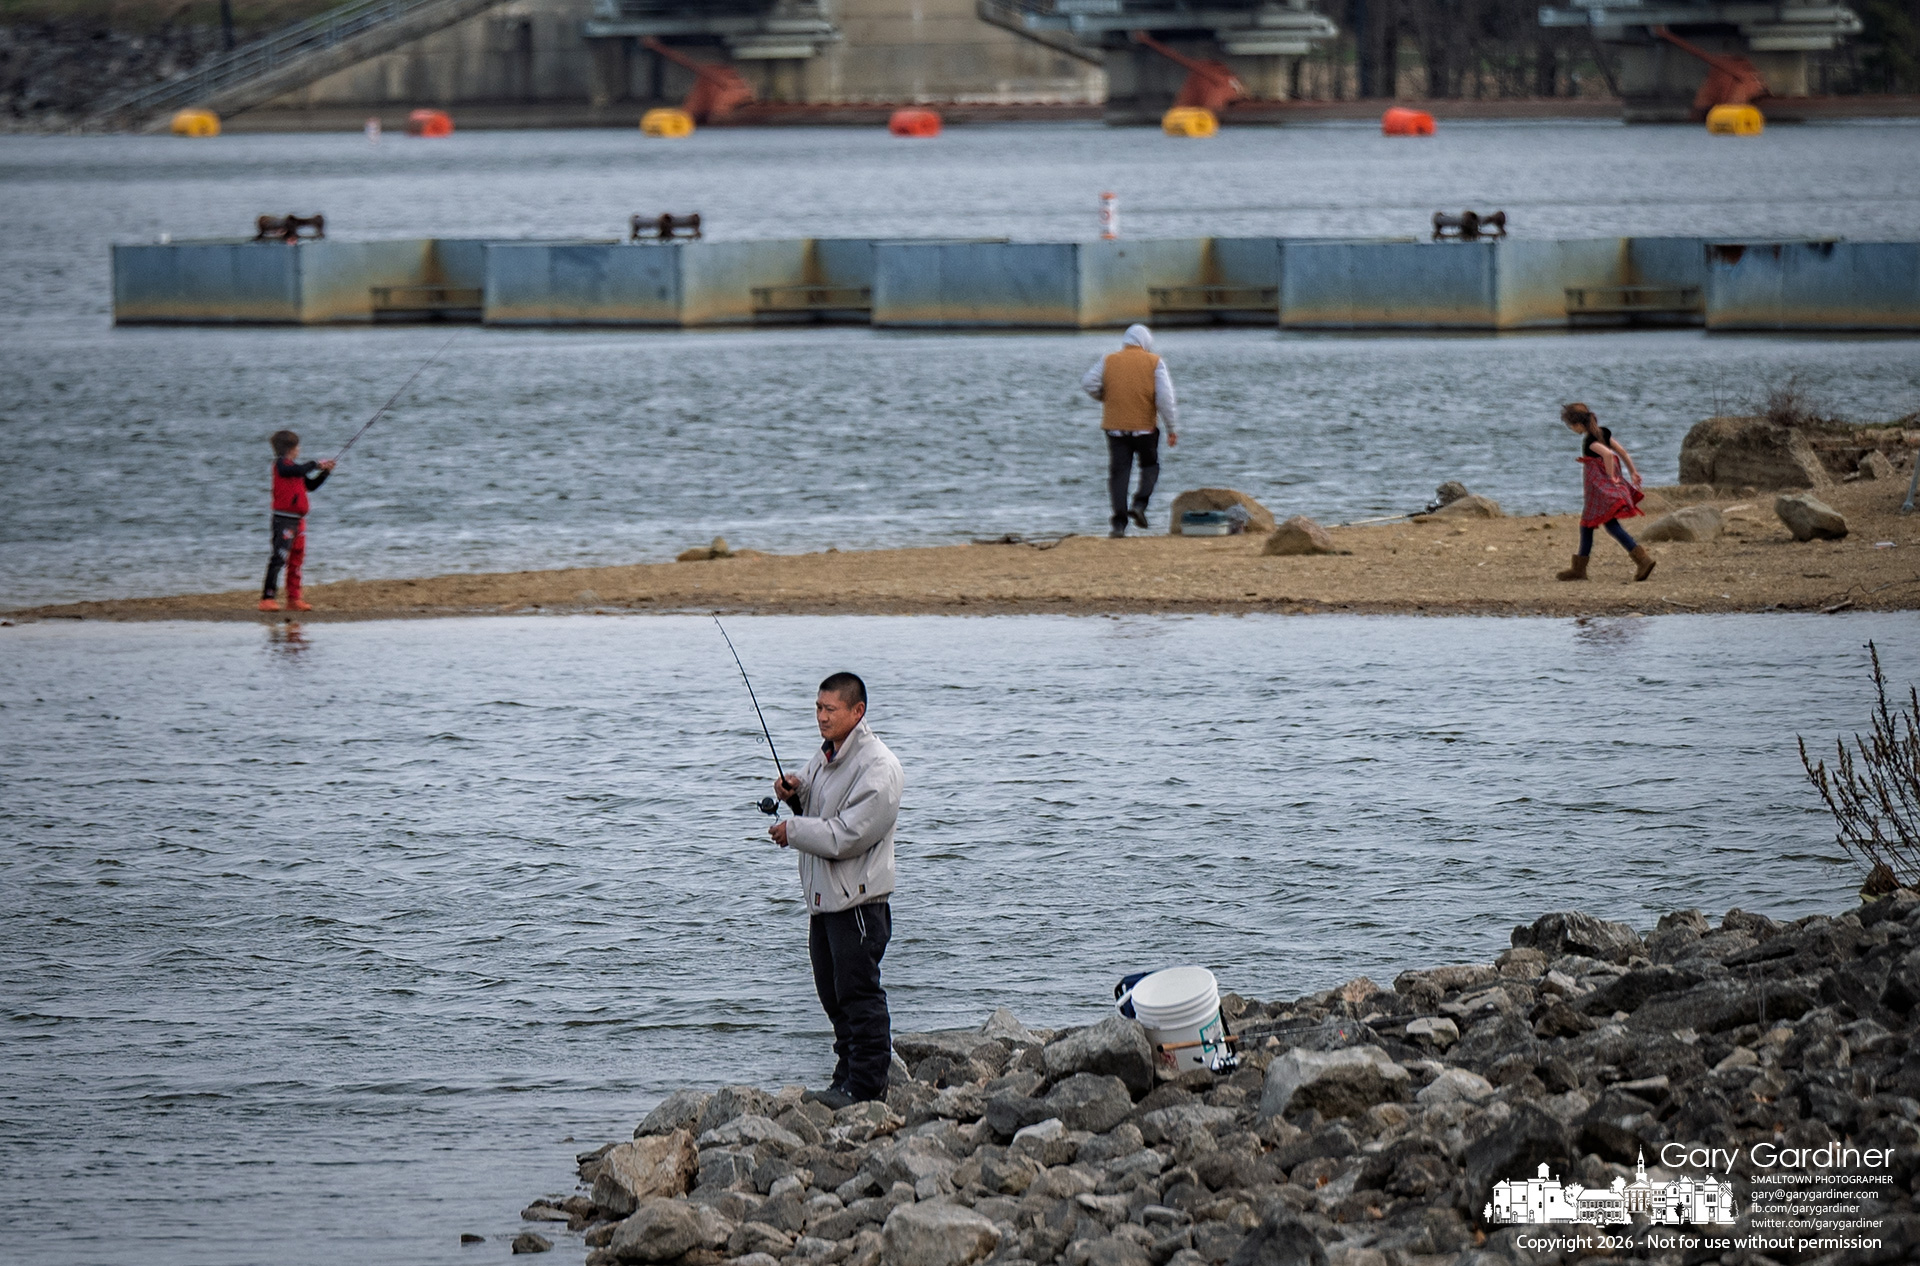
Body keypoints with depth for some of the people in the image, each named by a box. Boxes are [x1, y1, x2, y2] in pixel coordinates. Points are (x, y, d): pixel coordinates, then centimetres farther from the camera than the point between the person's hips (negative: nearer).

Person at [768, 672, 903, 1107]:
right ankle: (846, 1079, 23)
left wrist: (792, 831, -13)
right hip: (824, 894, 10)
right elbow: (815, 813, 26)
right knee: (834, 995, 15)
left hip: (859, 900, -10)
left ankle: (866, 1085, -2)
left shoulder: (878, 768, -17)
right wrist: (793, 793, 4)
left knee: (859, 995, -6)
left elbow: (846, 837, -22)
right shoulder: (827, 755, 12)